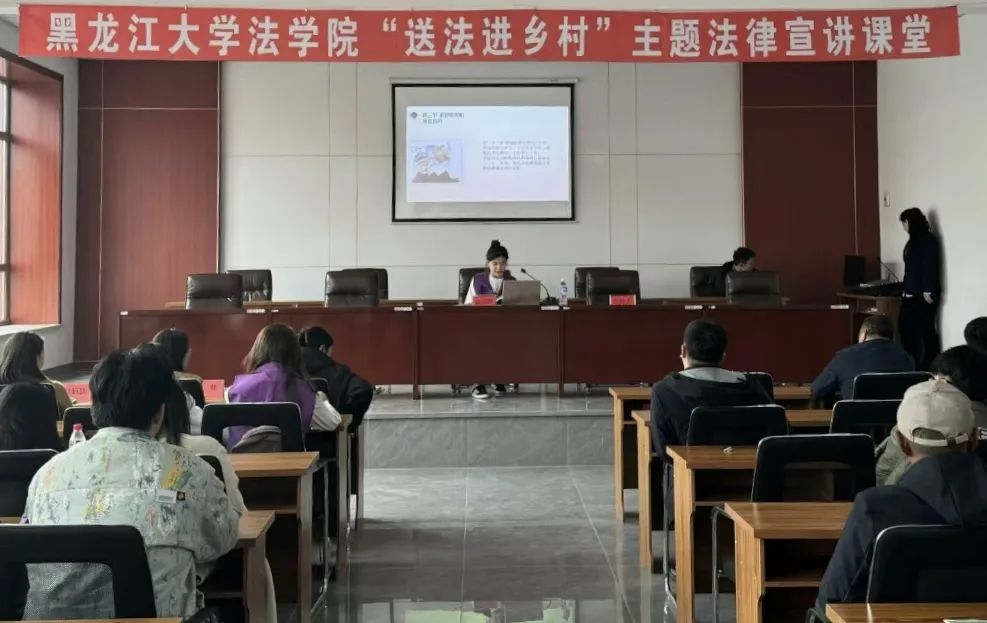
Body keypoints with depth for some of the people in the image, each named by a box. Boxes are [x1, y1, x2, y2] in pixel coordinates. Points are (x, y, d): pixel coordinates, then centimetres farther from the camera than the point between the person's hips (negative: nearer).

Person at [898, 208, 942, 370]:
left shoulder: (928, 239, -9)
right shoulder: (915, 240, 16)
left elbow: (931, 266, -16)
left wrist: (928, 291, -20)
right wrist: (906, 289, 18)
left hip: (924, 294, -9)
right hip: (912, 294, 9)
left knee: (926, 329, -4)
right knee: (906, 327, 6)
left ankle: (930, 367, 3)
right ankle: (911, 365, 12)